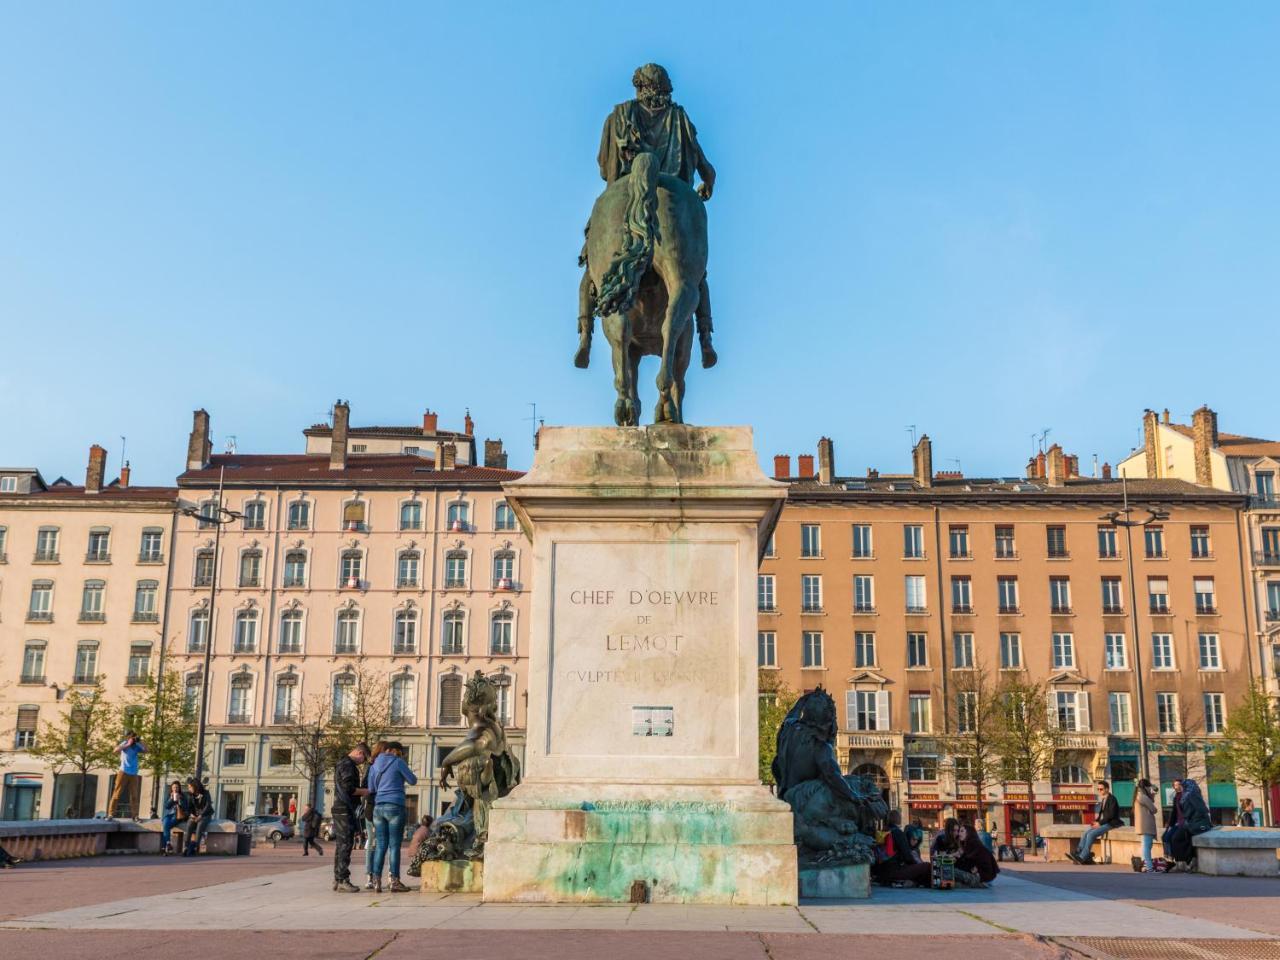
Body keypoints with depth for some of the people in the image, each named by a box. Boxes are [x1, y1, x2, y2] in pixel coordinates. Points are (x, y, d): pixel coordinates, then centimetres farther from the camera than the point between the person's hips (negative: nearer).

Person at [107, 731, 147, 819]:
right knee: (117, 793, -4)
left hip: (134, 774, 4)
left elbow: (146, 750, 2)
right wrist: (128, 744, -20)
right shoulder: (125, 743, -4)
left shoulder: (136, 746, 7)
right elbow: (116, 750, -19)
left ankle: (134, 815, 7)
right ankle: (111, 814, -2)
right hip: (124, 772, -4)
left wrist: (139, 741, -3)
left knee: (134, 795, 4)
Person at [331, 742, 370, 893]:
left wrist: (362, 792, 17)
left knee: (340, 846, 12)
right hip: (345, 811, -10)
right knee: (345, 845, -9)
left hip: (340, 810, 10)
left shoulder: (342, 764, 21)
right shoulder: (348, 765, -13)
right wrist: (367, 791, -10)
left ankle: (337, 880, 16)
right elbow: (349, 789, -21)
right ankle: (343, 881, -9)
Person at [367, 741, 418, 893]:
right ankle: (395, 882, 0)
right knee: (394, 846, -1)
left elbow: (371, 789, 18)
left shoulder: (374, 765, 14)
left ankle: (376, 882, 1)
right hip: (395, 806, -5)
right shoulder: (398, 762, -3)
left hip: (378, 807, 5)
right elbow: (413, 780, 3)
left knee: (381, 846, 6)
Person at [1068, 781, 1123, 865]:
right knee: (1086, 833, -8)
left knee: (1091, 834, -23)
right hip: (1103, 823, 9)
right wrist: (1096, 821, 1)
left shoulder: (1111, 798, -11)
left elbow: (1111, 814, -18)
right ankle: (1078, 853, -13)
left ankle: (1083, 857, -22)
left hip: (1110, 823, -9)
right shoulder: (1103, 799, 15)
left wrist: (1100, 823, -18)